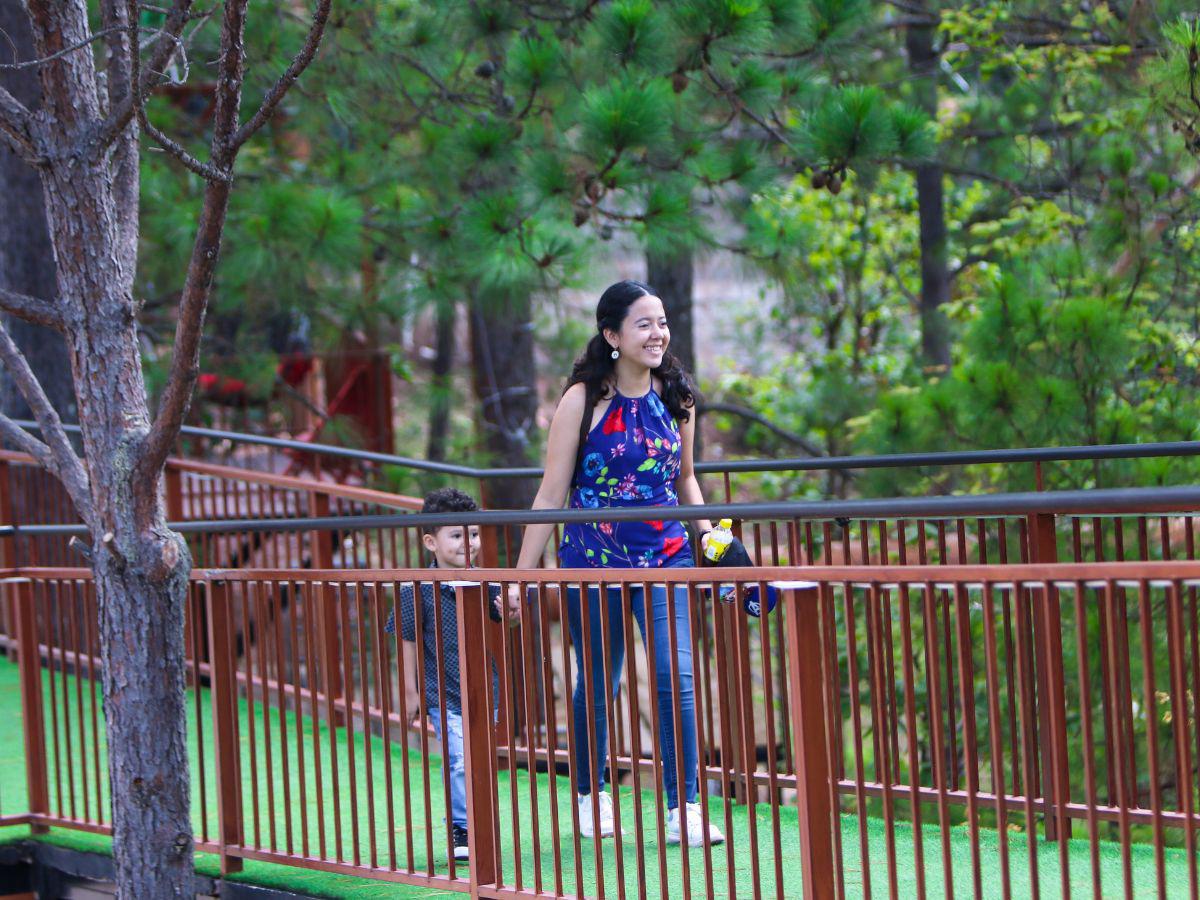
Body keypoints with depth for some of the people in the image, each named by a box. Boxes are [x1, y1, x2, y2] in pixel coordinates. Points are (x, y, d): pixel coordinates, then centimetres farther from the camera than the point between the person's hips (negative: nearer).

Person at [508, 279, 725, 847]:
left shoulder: (676, 398, 3)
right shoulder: (583, 401, -8)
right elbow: (552, 494, -7)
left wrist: (709, 534, 4)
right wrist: (521, 575, -8)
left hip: (666, 558, 2)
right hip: (593, 560, -2)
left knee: (676, 676, -11)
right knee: (597, 687, 8)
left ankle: (683, 811, -6)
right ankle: (592, 796, 30)